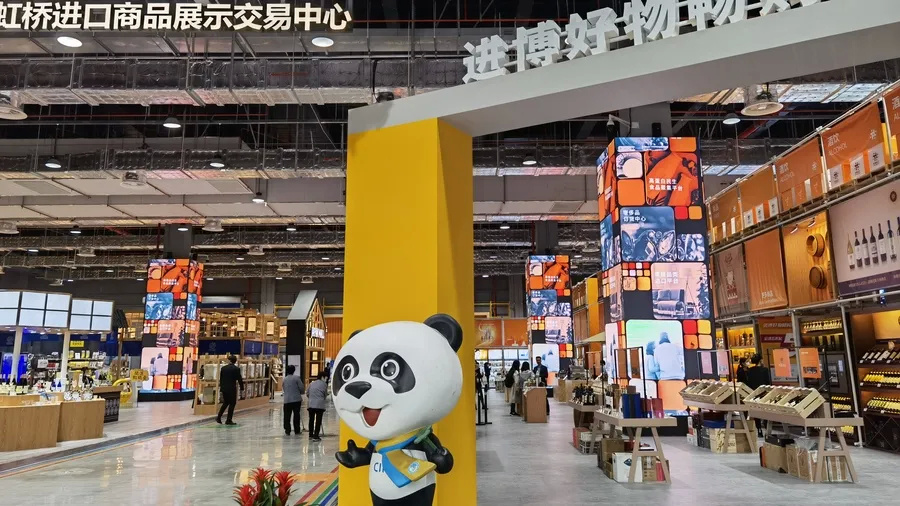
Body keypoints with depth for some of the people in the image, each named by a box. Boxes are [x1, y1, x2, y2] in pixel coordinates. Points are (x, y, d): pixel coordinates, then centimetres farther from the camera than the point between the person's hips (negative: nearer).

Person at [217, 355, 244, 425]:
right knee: (232, 404, 5)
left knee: (225, 403, 21)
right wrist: (242, 388, 4)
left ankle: (219, 418, 18)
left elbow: (220, 379, 9)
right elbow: (239, 379, -7)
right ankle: (228, 420, 5)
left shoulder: (223, 368, 3)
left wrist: (221, 387, 20)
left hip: (224, 388, 5)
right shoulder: (236, 369, -9)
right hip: (232, 389, -5)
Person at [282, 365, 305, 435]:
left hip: (287, 400, 2)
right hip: (296, 399, -2)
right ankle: (297, 430, 13)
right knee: (296, 415, 7)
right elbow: (301, 388, -7)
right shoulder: (296, 377, -6)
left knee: (287, 416, 6)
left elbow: (283, 389, 16)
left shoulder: (284, 379, 8)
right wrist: (300, 393, 14)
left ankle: (287, 431, 5)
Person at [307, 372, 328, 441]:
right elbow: (325, 394, 4)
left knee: (311, 420, 14)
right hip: (320, 405, -4)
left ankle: (311, 435, 20)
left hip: (311, 404, 5)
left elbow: (307, 394, 17)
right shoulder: (324, 384, 1)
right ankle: (316, 436, -2)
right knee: (318, 420, 0)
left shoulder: (311, 384, 15)